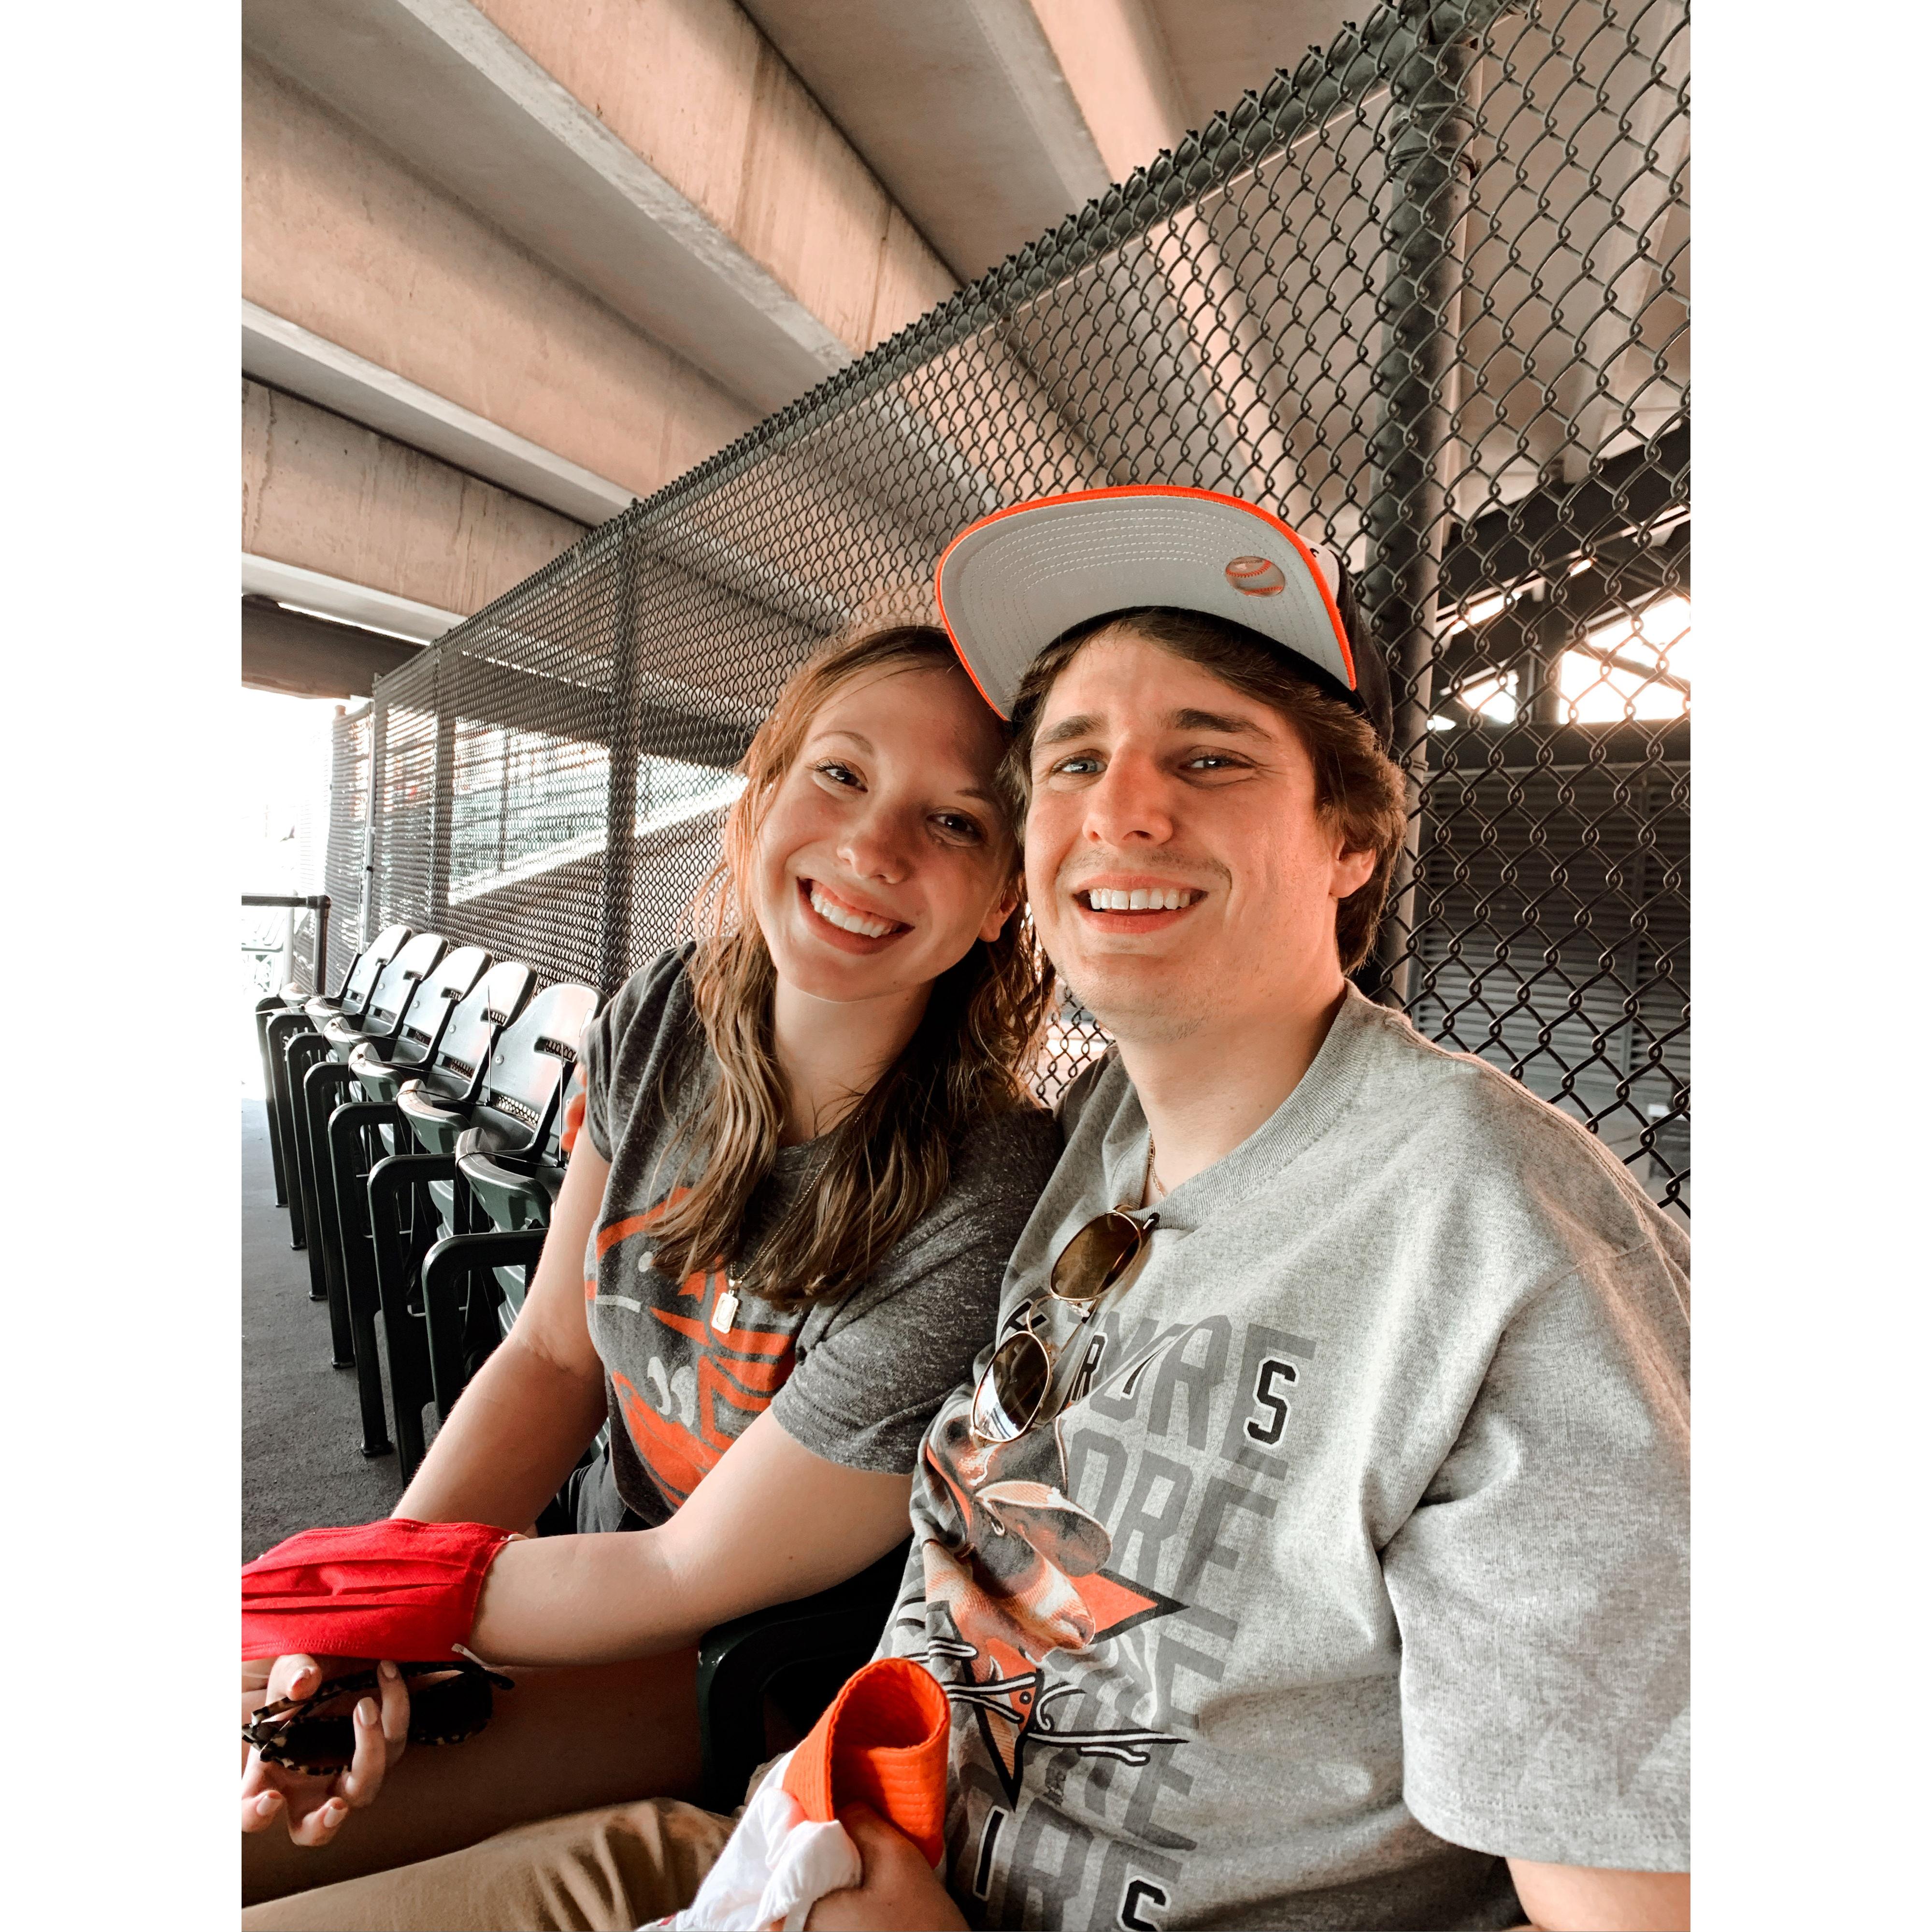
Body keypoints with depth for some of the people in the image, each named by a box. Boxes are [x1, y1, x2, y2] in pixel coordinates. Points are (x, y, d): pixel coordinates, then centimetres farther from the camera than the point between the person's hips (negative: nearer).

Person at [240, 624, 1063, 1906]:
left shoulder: (978, 1224, -33)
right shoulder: (666, 1022, -13)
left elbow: (692, 1580, -21)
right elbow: (550, 1355, -3)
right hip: (612, 1561, 5)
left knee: (240, 1845, -12)